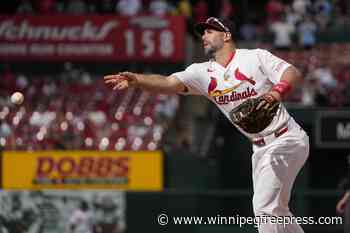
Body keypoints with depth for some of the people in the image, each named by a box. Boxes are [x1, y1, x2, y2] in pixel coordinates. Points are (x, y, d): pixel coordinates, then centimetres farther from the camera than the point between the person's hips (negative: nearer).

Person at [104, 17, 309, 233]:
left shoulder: (256, 57, -8)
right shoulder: (203, 72, 5)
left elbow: (295, 74, -18)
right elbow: (168, 82, -9)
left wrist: (277, 92, -38)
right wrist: (135, 80, -26)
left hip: (285, 140, -8)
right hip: (260, 148, 8)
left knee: (264, 207, -16)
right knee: (276, 213, 13)